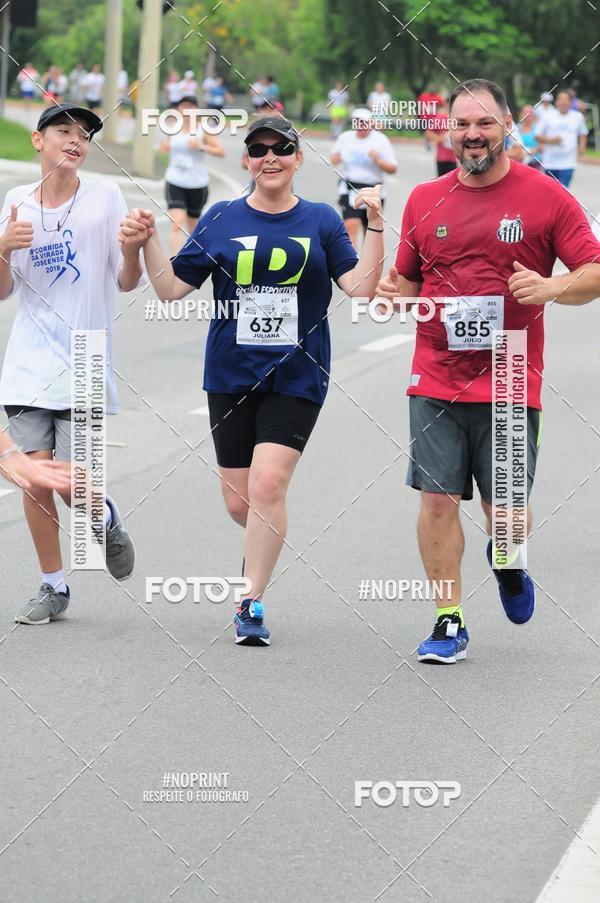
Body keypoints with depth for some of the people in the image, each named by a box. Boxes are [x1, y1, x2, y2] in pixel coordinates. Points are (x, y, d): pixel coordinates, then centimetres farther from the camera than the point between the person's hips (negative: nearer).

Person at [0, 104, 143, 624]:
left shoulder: (105, 197, -2)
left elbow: (126, 283, -1)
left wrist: (133, 250, -22)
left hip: (84, 366, -3)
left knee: (72, 484, -8)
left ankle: (107, 520, 27)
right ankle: (54, 588, 14)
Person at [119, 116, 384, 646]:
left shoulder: (321, 221, 3)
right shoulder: (221, 220, 5)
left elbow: (361, 286, -5)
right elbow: (172, 290, 5)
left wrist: (375, 225, -14)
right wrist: (147, 243, -9)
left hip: (297, 377, -2)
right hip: (232, 377, 2)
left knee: (268, 483, -18)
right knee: (240, 503, 5)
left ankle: (252, 603, -8)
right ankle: (267, 544, 40)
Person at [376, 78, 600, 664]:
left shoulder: (545, 196, -2)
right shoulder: (424, 201, 7)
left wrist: (553, 287, -19)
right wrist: (397, 292, -4)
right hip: (436, 380, 2)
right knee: (438, 500, -3)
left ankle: (505, 559, 37)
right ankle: (449, 622, 9)